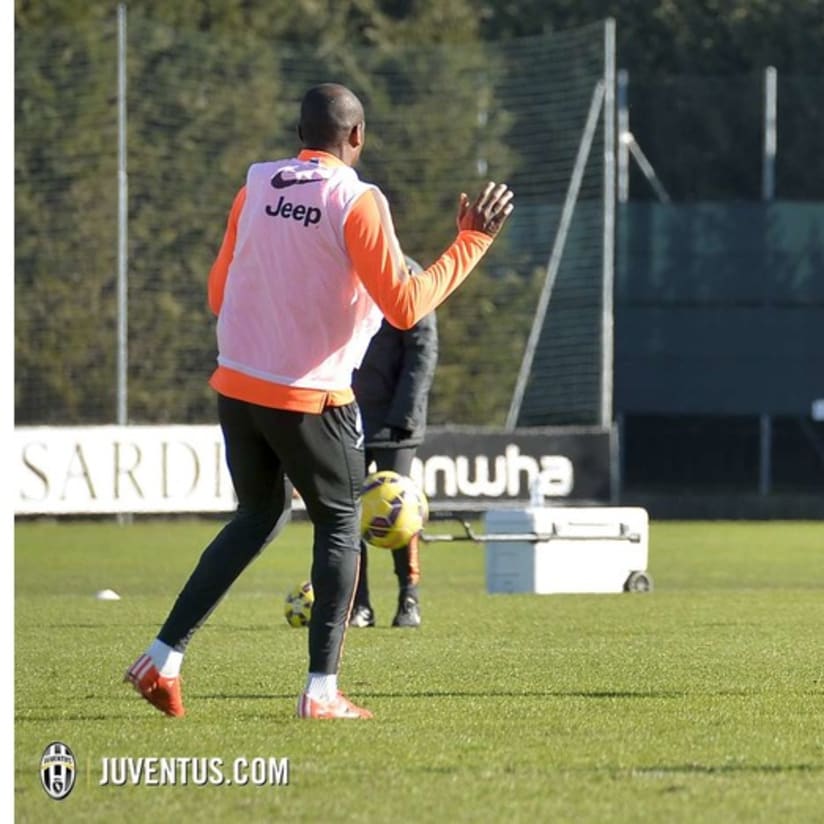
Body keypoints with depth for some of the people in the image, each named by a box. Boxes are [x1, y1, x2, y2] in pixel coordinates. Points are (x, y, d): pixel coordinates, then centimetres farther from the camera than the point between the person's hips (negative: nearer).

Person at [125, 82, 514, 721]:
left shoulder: (255, 189, 5)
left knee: (258, 516, 21)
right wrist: (473, 241, -6)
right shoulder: (357, 201, -12)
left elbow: (219, 294, 13)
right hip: (311, 398, -5)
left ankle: (163, 659, 12)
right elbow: (404, 307, -14)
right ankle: (322, 691, 3)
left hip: (237, 386, 5)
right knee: (340, 525, 11)